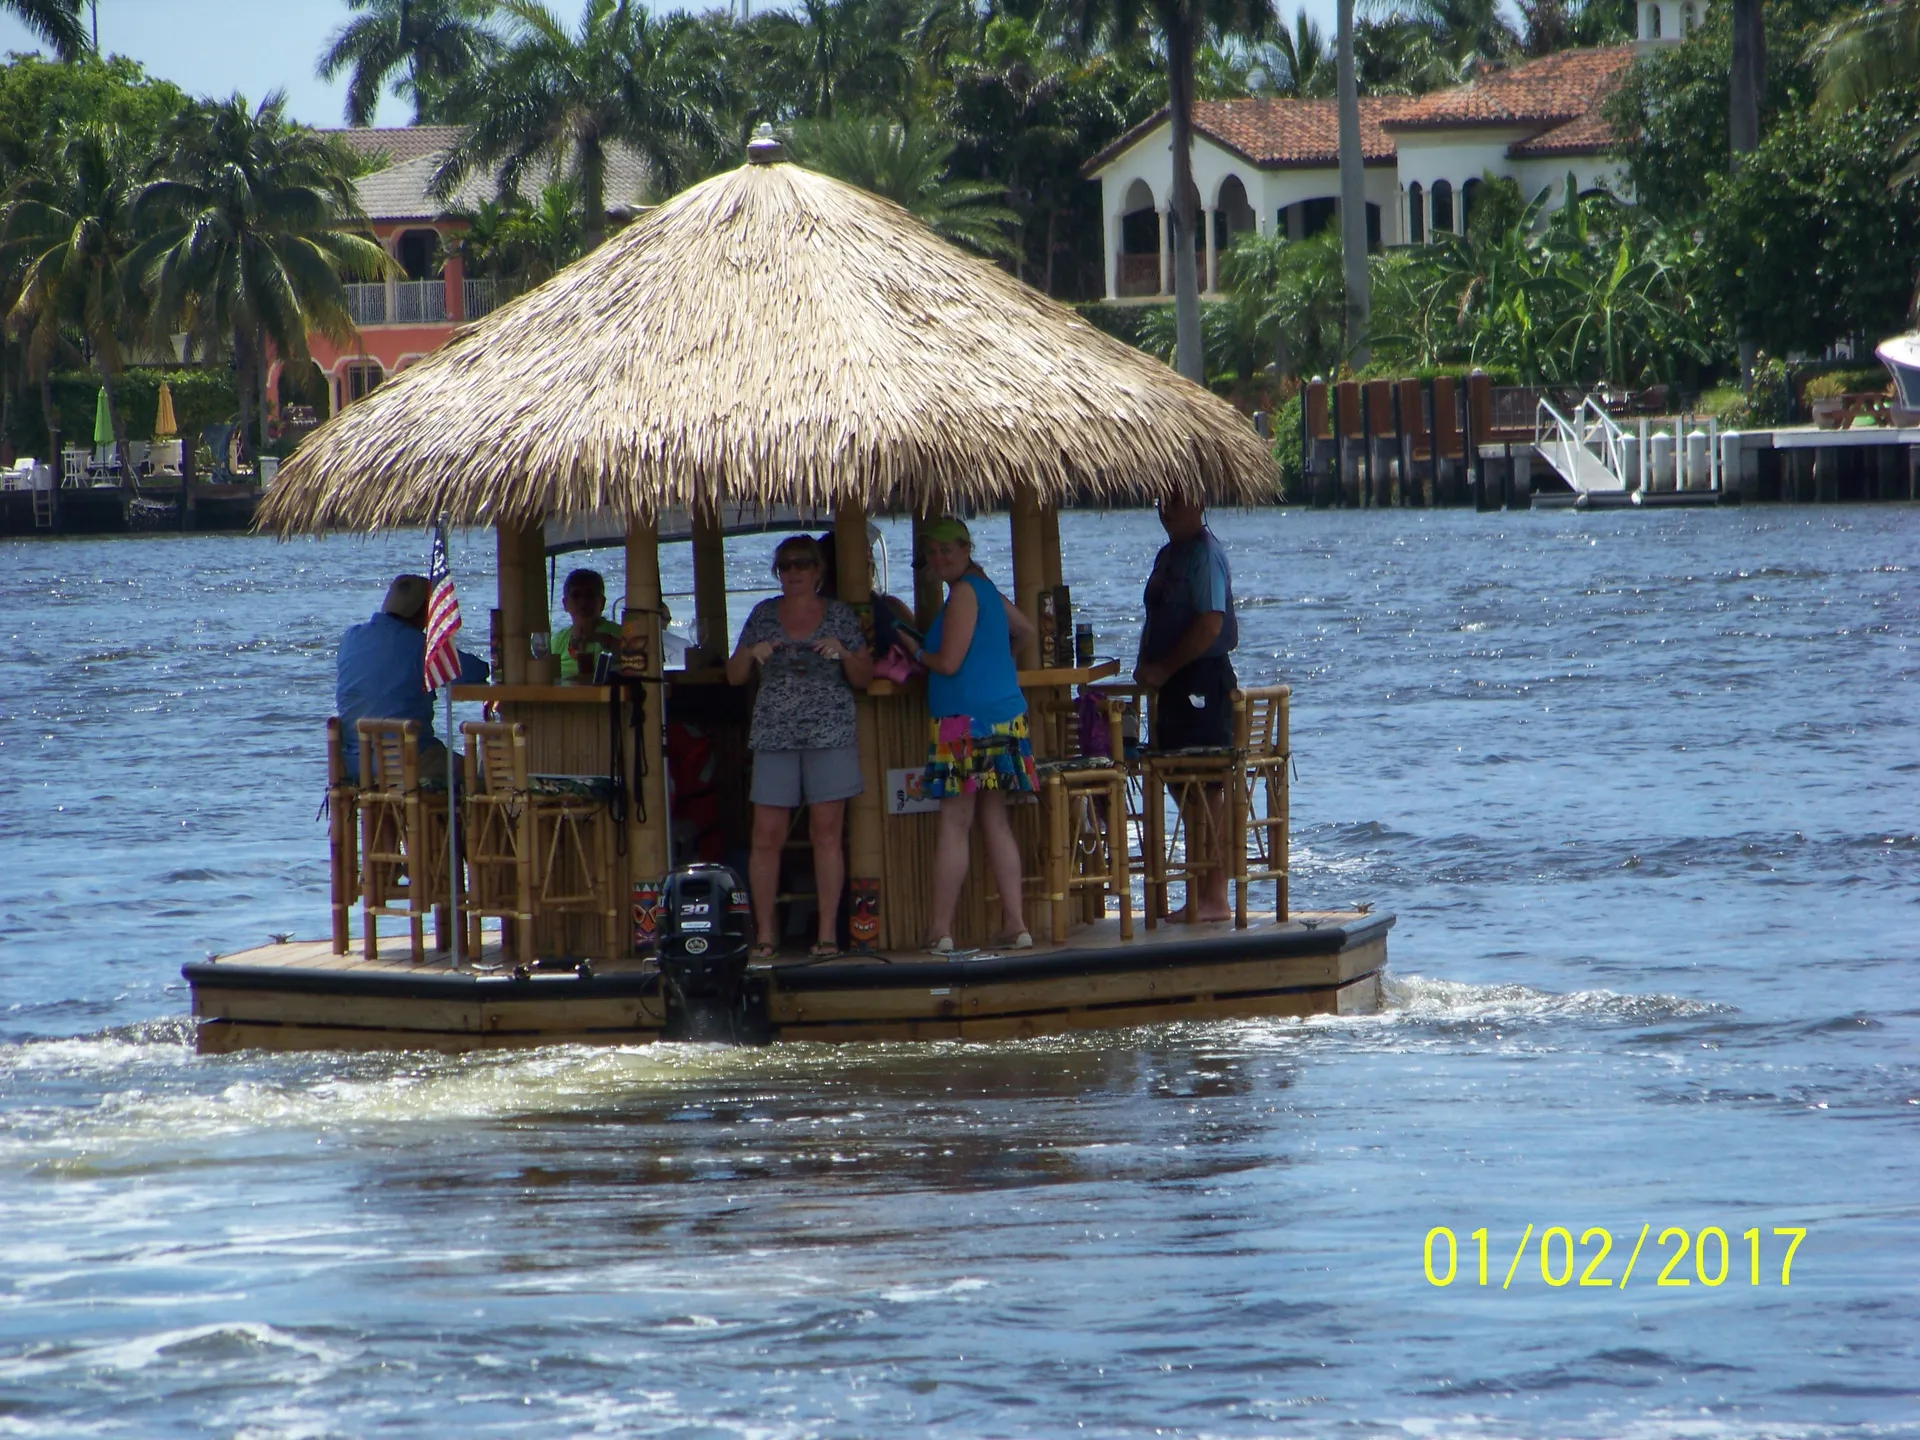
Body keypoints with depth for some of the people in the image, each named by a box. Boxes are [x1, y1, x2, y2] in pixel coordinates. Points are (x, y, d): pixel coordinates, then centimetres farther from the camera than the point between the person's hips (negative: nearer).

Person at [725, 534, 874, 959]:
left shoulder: (840, 615, 7)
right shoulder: (764, 615, 11)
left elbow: (864, 677, 7)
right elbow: (733, 677, 12)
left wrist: (842, 652, -12)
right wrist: (751, 653, -8)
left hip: (830, 733, -1)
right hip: (774, 735, 1)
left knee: (826, 832, -4)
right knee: (767, 834, -5)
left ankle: (828, 932, -1)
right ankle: (765, 933, 1)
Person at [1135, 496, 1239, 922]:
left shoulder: (1205, 554, -12)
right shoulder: (1169, 555, 18)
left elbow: (1210, 623, -20)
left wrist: (1162, 668, -16)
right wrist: (1147, 668, 10)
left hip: (1203, 681, -10)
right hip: (1174, 683, 10)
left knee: (1209, 790, -8)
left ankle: (1214, 898, -7)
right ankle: (1200, 897, 14)